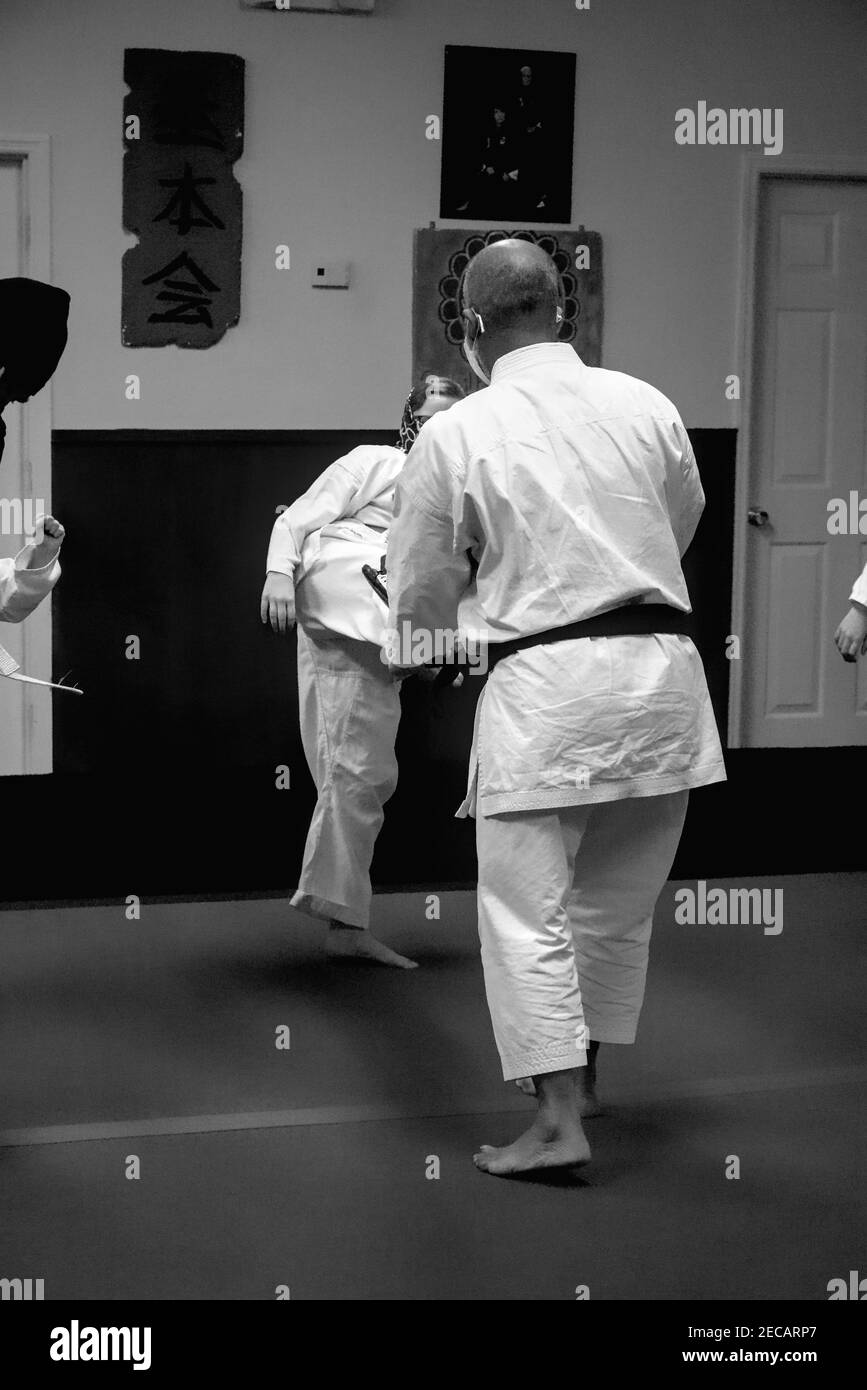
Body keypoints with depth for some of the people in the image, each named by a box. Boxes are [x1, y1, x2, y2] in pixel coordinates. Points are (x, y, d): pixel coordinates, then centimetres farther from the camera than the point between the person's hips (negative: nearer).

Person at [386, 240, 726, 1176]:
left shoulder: (454, 436, -8)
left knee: (527, 910, 4)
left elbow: (419, 597, 1)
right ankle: (579, 1073, 37)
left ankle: (558, 1122, 1)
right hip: (664, 673, 5)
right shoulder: (645, 405, 1)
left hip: (544, 684, -5)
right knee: (617, 899, 20)